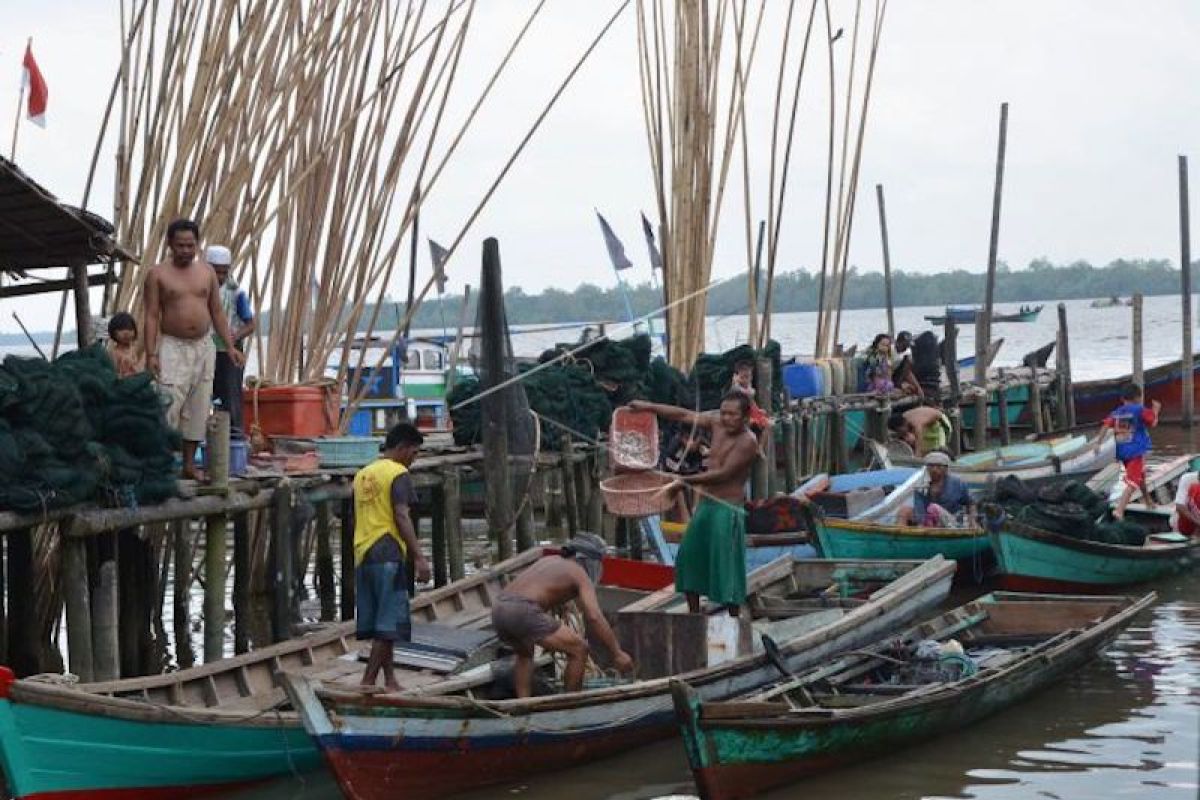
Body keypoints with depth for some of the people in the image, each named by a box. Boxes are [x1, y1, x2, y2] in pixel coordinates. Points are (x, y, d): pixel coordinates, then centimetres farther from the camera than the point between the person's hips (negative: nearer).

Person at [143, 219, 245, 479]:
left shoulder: (207, 272, 10)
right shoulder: (157, 274, -2)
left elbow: (217, 312, 14)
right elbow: (151, 316, -5)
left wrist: (230, 346, 6)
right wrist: (151, 354, -13)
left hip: (204, 347, 4)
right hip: (173, 347, -4)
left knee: (198, 408, 5)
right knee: (169, 404, -15)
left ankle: (189, 464, 12)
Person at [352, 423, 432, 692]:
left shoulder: (362, 474, 19)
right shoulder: (398, 474, -6)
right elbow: (401, 517, -14)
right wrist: (419, 557, -15)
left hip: (362, 553, 8)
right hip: (387, 554, -8)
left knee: (377, 623, 11)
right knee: (390, 622, -5)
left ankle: (390, 681, 15)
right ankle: (368, 681, -10)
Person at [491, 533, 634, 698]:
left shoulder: (550, 560, 33)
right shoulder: (582, 576, 10)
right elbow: (595, 617, -3)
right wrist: (617, 653, 0)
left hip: (499, 611, 8)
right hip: (523, 614, -8)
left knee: (524, 653, 37)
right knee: (579, 650, 4)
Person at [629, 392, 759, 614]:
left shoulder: (747, 442, -16)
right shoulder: (718, 424, 5)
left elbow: (723, 474, -19)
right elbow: (684, 415, 12)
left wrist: (685, 481, -20)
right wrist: (648, 407, 11)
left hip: (727, 509, -8)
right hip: (705, 504, 8)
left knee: (726, 564, -7)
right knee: (689, 556, 11)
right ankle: (694, 615, 22)